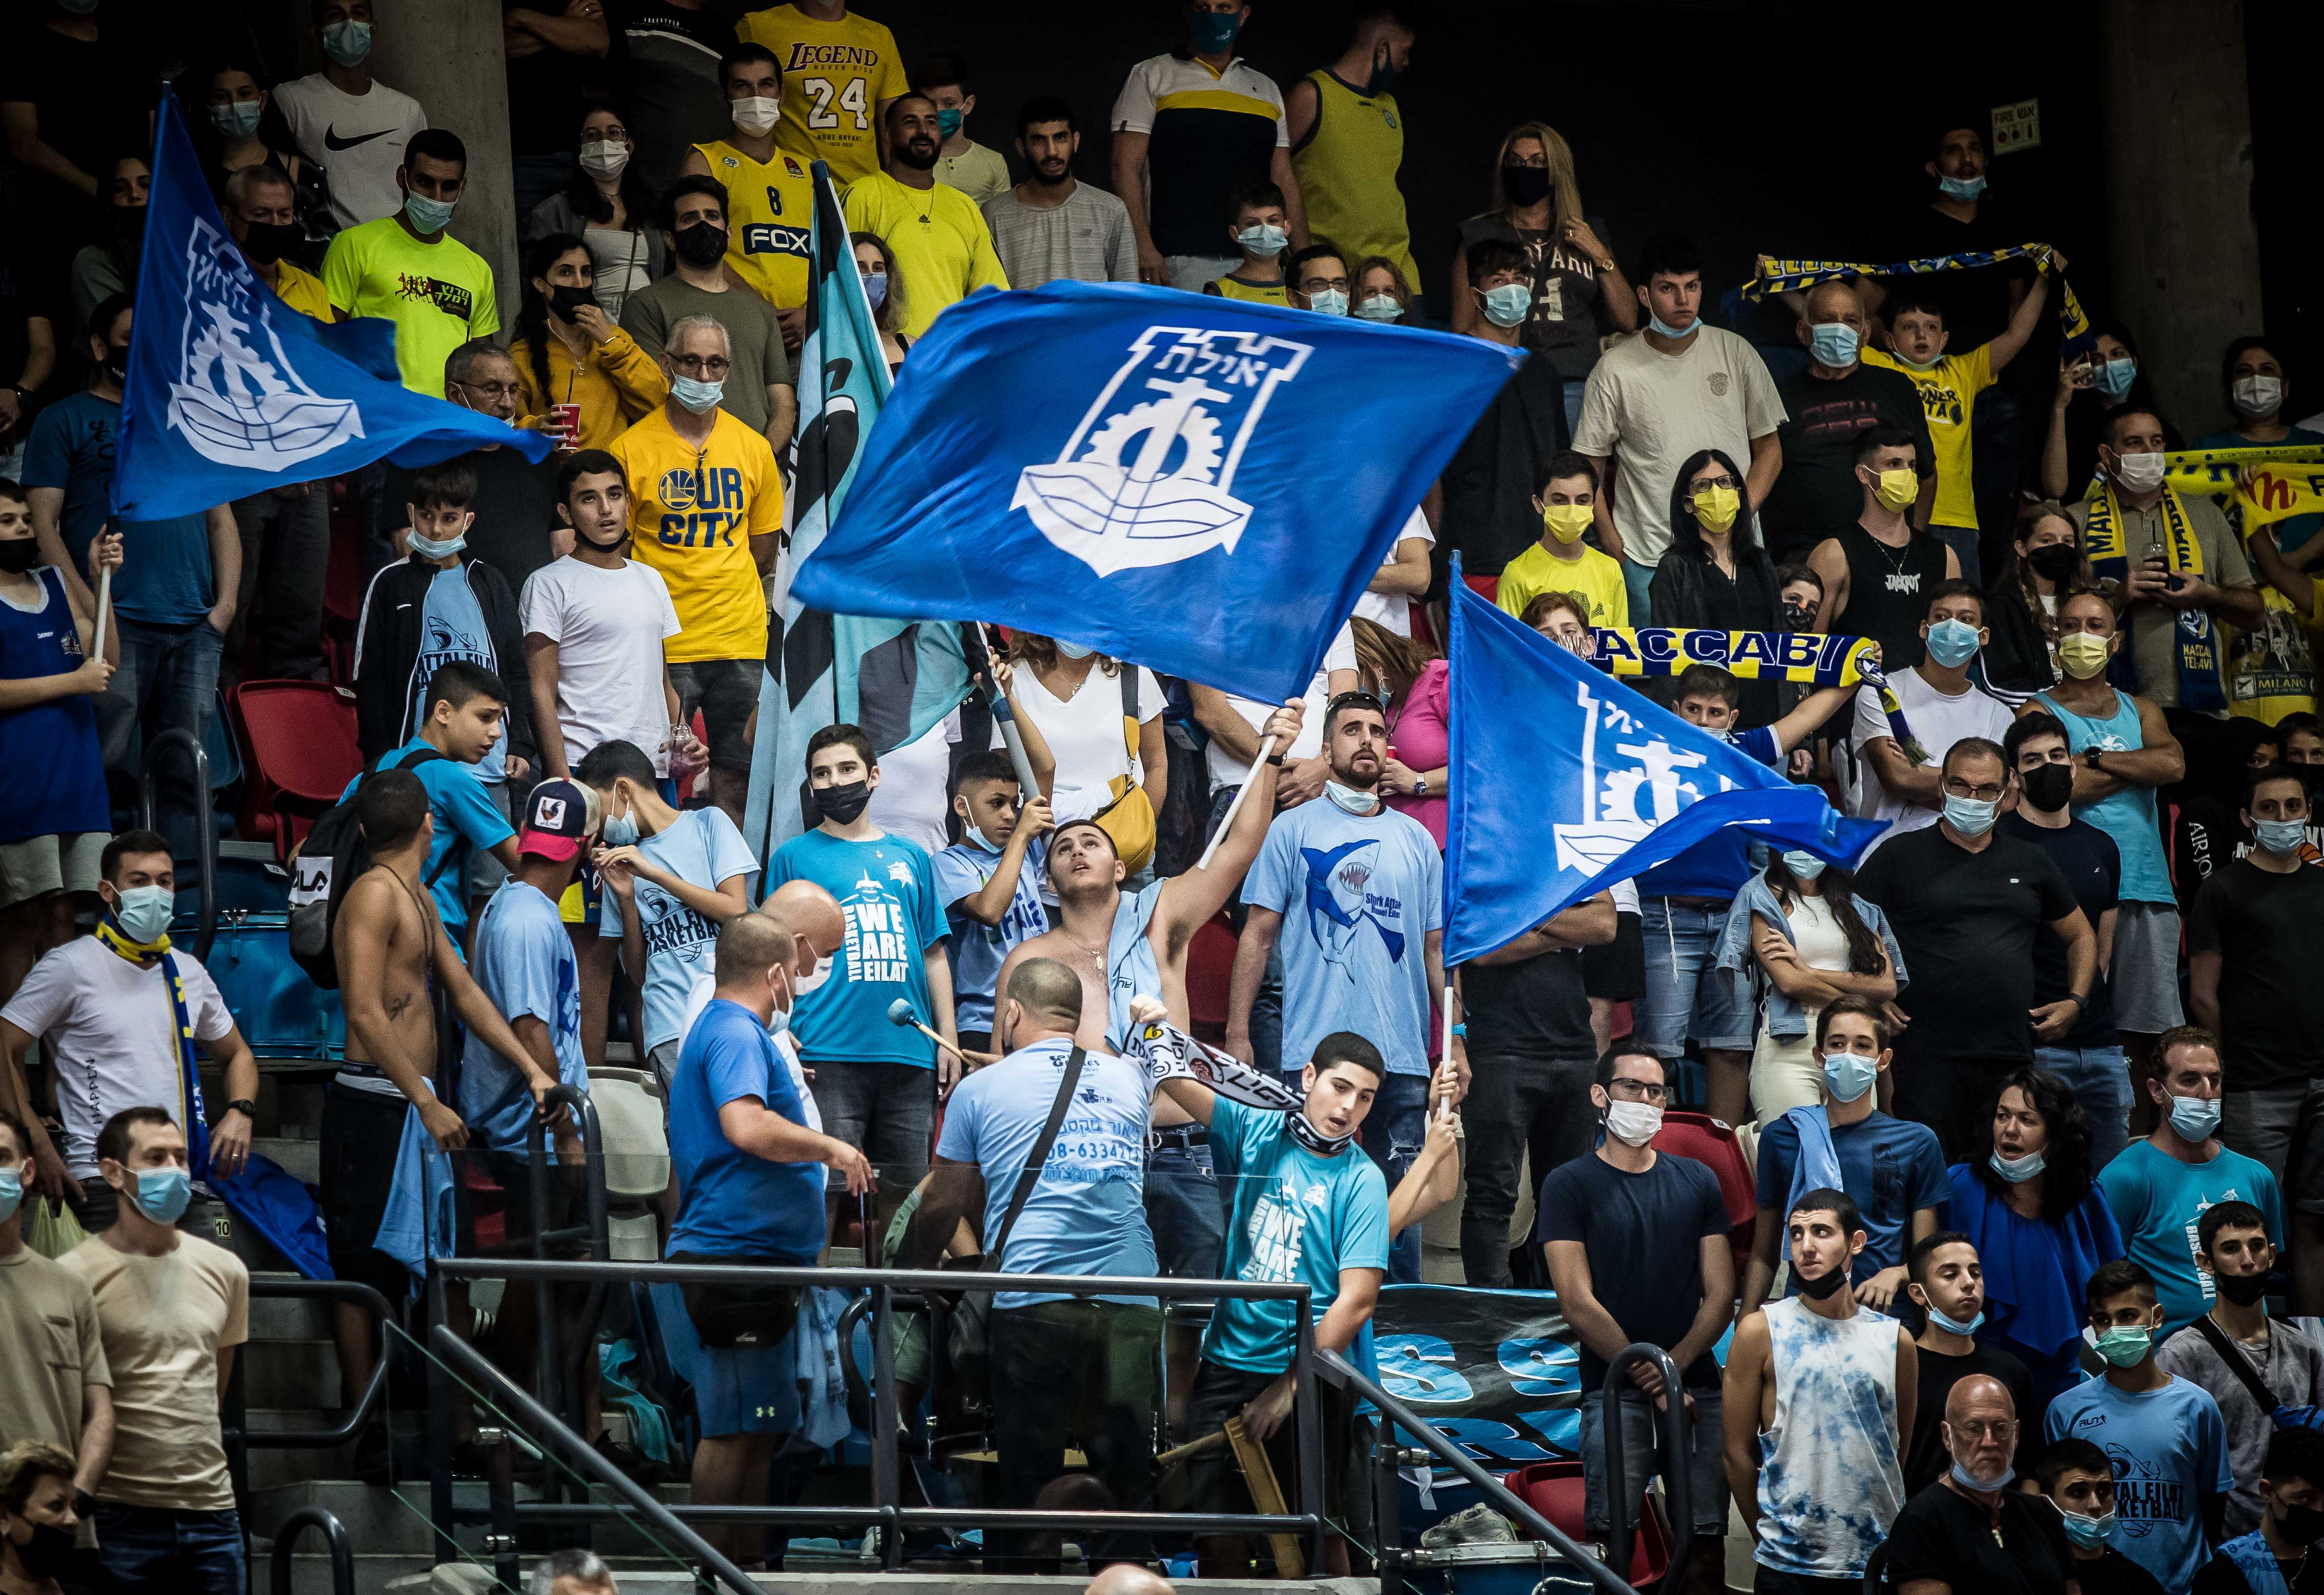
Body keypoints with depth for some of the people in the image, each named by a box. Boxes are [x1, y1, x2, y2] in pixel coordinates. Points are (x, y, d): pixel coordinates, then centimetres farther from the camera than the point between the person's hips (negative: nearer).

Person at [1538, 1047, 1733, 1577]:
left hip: (1697, 1384, 3)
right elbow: (1578, 1303, -5)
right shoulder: (1569, 1185, 2)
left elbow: (1721, 1294, 9)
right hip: (1614, 1390, -3)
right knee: (1610, 1530, -13)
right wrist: (1650, 1383, -10)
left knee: (1708, 1532, -3)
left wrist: (1674, 1367, -9)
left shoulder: (1696, 1182, 13)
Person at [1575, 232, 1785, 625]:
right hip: (1648, 559, -1)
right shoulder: (1616, 369, 0)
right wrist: (1611, 542, -5)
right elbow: (1589, 465, 4)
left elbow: (1769, 449, 9)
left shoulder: (1736, 353, 5)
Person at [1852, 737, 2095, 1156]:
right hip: (1931, 1058, -4)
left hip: (2014, 1058, 4)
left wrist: (2075, 1002, 13)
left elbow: (2081, 936, 28)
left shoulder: (2030, 863, 16)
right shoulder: (1901, 856, 5)